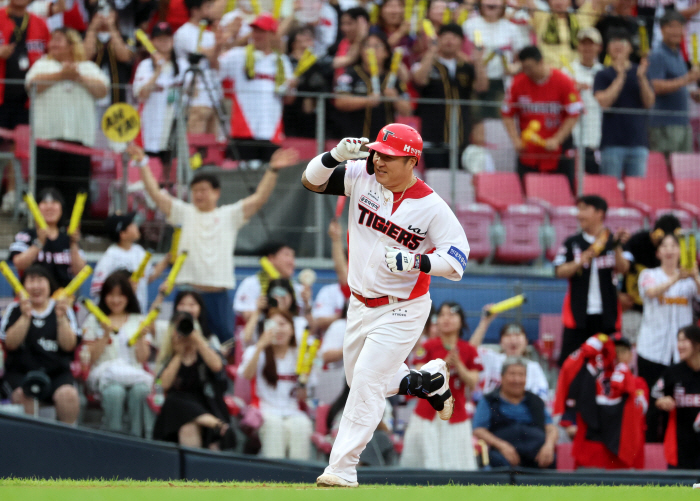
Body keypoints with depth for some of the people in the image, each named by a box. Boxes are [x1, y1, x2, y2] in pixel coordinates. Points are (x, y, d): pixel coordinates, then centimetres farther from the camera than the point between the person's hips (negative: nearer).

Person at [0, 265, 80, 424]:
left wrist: (61, 318, -13)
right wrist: (25, 317, -15)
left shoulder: (62, 309, 12)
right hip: (21, 373, -1)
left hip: (57, 373, 1)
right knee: (24, 396, -35)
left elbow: (69, 345, 0)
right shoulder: (15, 310, 10)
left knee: (68, 395, -32)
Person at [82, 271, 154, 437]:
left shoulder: (138, 321, 18)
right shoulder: (94, 321, 14)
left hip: (134, 372, 1)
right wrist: (105, 335, -6)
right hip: (104, 372, -1)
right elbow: (91, 358, 4)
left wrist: (141, 337, -6)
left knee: (140, 390, -37)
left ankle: (138, 438, -34)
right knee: (114, 391, -39)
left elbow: (143, 358, 10)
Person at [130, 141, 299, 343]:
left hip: (218, 294, 0)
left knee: (226, 340, 0)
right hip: (189, 292, 0)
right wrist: (143, 164, -1)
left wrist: (273, 170, -8)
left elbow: (259, 198, 2)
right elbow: (156, 194, 5)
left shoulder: (229, 215, 9)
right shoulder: (185, 213, 11)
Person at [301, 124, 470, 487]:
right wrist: (337, 155, -25)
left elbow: (457, 259, -16)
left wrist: (417, 262, -32)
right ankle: (429, 380, 44)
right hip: (360, 305, 6)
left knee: (366, 380, -15)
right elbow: (312, 181, -8)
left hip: (401, 311, -6)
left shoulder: (432, 208, -17)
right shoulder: (361, 177, -5)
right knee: (360, 382, 19)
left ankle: (342, 469, -12)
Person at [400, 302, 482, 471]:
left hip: (456, 418, 1)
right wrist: (444, 365, -17)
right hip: (428, 416, -1)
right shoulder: (428, 347, 3)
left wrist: (457, 364, -14)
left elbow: (472, 383, 0)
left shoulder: (469, 351, 7)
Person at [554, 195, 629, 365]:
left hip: (606, 313, 0)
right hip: (578, 313, 0)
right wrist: (580, 262, -18)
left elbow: (623, 268, -8)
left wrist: (617, 247, -23)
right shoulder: (572, 243, 7)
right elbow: (560, 271, -1)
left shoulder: (614, 242, 4)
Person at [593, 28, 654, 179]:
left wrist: (641, 77, -10)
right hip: (613, 142, -2)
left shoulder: (639, 72, 11)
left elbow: (649, 103, 3)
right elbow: (603, 101, -10)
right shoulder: (603, 75, 4)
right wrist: (620, 77, -12)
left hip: (637, 140, 2)